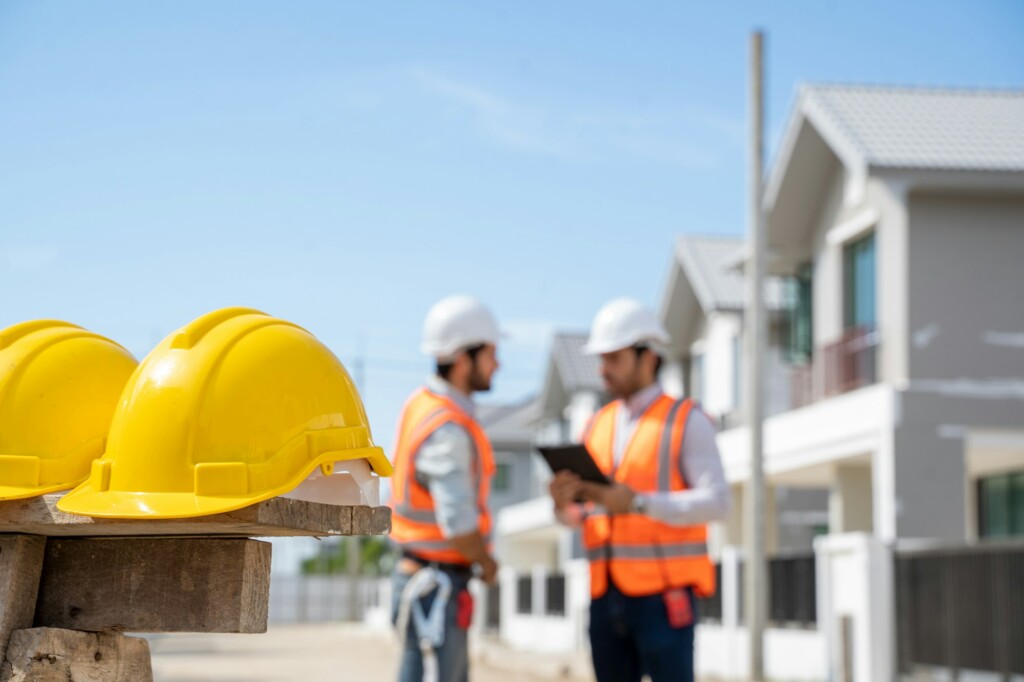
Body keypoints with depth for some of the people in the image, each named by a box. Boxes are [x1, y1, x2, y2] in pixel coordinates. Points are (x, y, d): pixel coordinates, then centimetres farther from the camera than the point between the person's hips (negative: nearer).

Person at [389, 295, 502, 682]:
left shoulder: (424, 404, 9)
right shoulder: (447, 429, -21)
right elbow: (459, 523, -29)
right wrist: (487, 563, -9)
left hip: (422, 575, 10)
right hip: (436, 588, -10)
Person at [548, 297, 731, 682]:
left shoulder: (687, 422, -3)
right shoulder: (597, 427, 14)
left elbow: (716, 503, -14)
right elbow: (575, 515, 14)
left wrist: (637, 502, -23)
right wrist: (563, 502, -10)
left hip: (663, 597, -6)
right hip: (608, 598, 6)